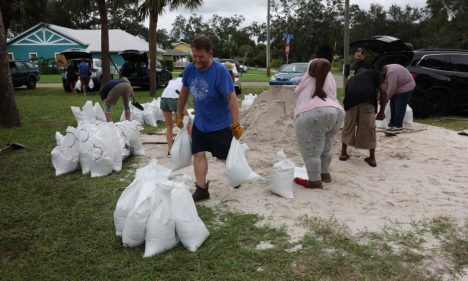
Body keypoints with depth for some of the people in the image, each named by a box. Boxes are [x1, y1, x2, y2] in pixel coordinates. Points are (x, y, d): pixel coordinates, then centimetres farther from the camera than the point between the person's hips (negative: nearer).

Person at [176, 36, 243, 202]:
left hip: (220, 124, -4)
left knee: (225, 156, 10)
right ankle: (201, 189, 9)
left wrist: (236, 124, -27)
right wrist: (179, 115, 11)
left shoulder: (220, 71, -23)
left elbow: (231, 98, -24)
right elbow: (184, 92, 7)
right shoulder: (190, 69, -8)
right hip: (199, 123, 5)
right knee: (198, 154, 0)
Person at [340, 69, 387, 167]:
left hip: (351, 100, 2)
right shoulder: (374, 73, 30)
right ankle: (372, 158, 20)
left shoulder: (352, 78, 38)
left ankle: (343, 153, 32)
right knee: (369, 129, 11)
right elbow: (383, 91, 14)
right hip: (368, 99, -2)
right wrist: (382, 110, 18)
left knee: (348, 127, 20)